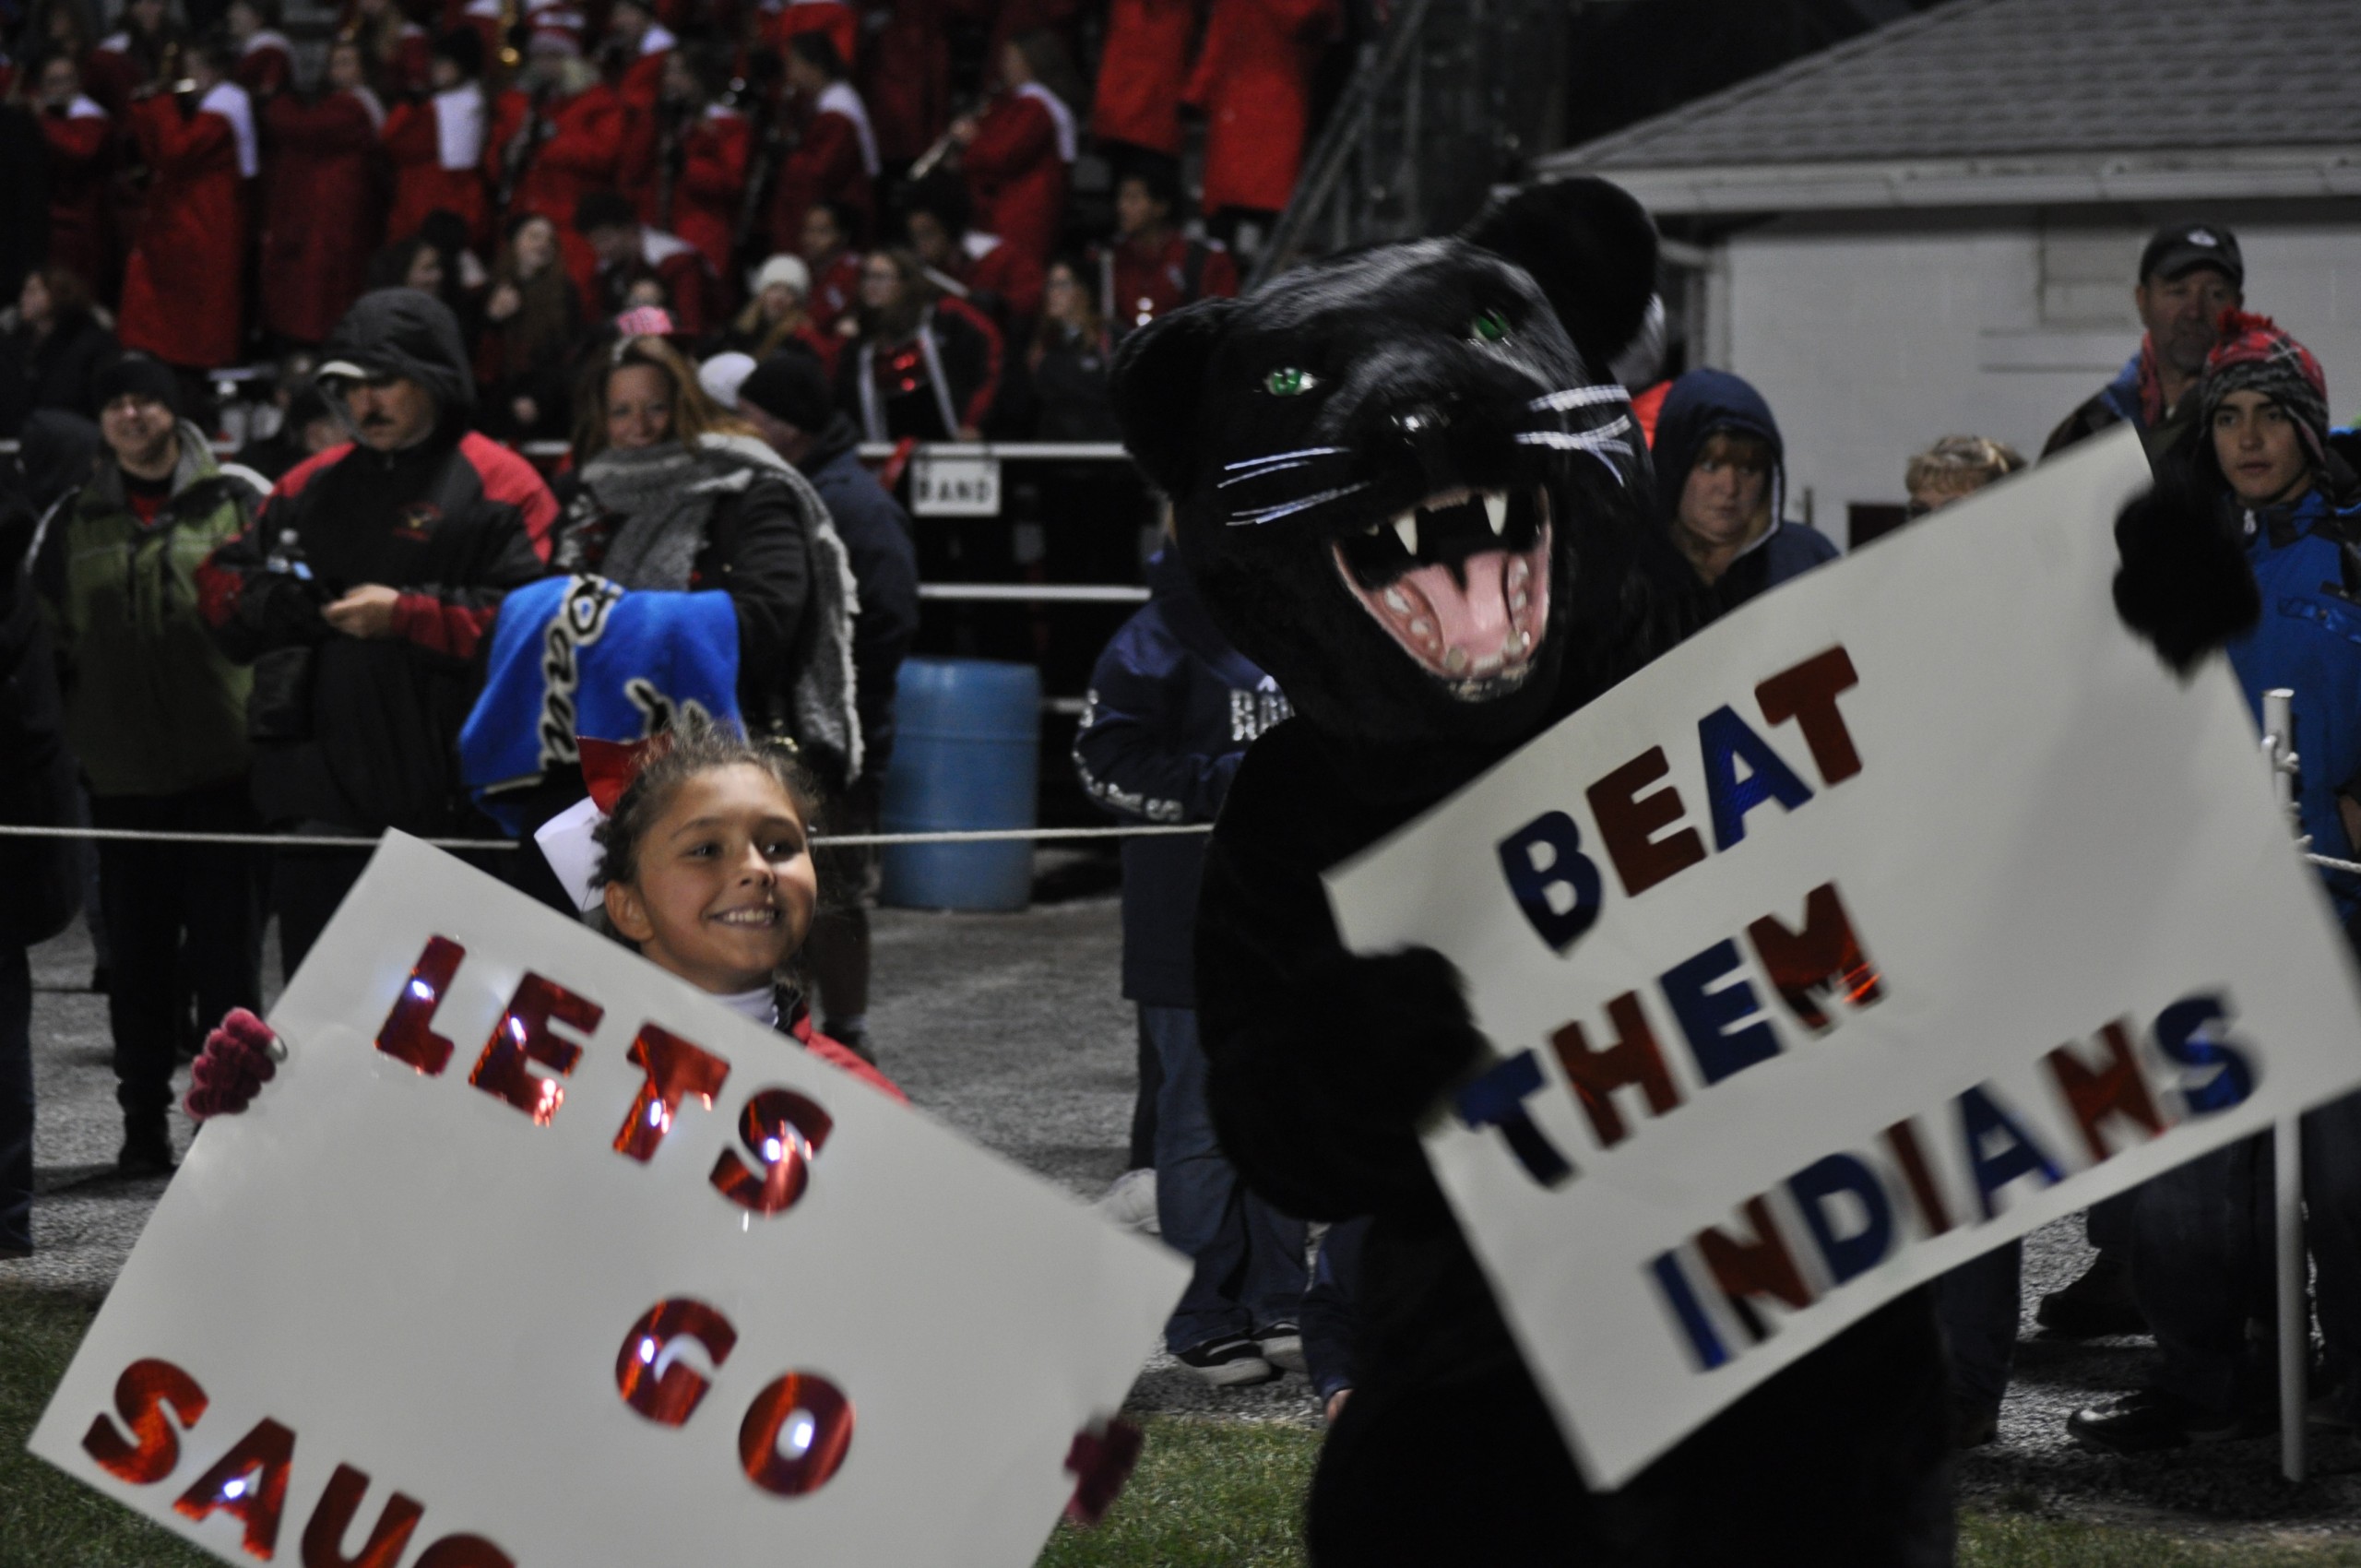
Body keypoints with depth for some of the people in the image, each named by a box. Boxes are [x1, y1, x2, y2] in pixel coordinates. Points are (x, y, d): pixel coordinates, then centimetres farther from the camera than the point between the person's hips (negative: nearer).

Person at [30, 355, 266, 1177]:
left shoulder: (240, 502, 3)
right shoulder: (74, 522, 11)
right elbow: (50, 640, 16)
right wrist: (64, 745, 9)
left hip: (223, 769, -3)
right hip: (120, 776, 3)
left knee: (227, 951, 0)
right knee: (137, 957, 6)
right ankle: (144, 1125, 13)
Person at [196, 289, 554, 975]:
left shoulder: (499, 487, -2)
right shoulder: (313, 486, 18)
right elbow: (221, 584, 21)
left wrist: (404, 615, -16)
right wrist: (275, 600, -1)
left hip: (444, 798, -6)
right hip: (320, 786, 6)